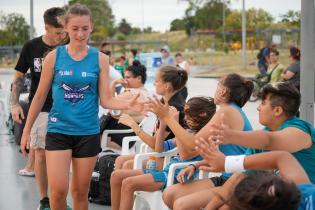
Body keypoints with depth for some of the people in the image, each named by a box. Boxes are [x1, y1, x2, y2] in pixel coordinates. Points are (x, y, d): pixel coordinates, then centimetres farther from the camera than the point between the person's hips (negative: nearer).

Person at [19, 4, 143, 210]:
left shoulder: (100, 59, -2)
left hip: (88, 132, 1)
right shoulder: (54, 57, -3)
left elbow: (106, 100, -4)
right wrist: (27, 130, 6)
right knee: (58, 191, -11)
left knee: (81, 192, 11)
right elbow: (40, 97, 4)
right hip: (58, 130, -1)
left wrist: (128, 104, -24)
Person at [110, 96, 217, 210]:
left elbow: (185, 155, -22)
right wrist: (162, 123, 11)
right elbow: (159, 149, 22)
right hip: (167, 170, 9)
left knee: (128, 183, -25)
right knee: (117, 175, -2)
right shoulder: (189, 132, 19)